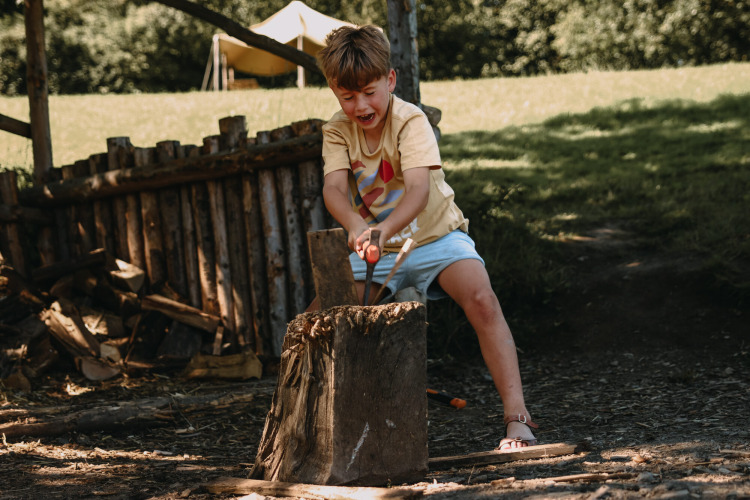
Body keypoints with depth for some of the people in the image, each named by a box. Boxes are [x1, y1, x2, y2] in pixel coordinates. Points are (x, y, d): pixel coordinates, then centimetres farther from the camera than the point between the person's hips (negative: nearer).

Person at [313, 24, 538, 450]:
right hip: (374, 250, 4)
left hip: (435, 236, -4)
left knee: (481, 300, -30)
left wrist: (383, 230, -52)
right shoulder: (337, 131, -5)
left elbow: (418, 187, -33)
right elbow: (334, 185, -22)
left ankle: (517, 415, -32)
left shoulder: (411, 121, -18)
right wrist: (355, 225, -45)